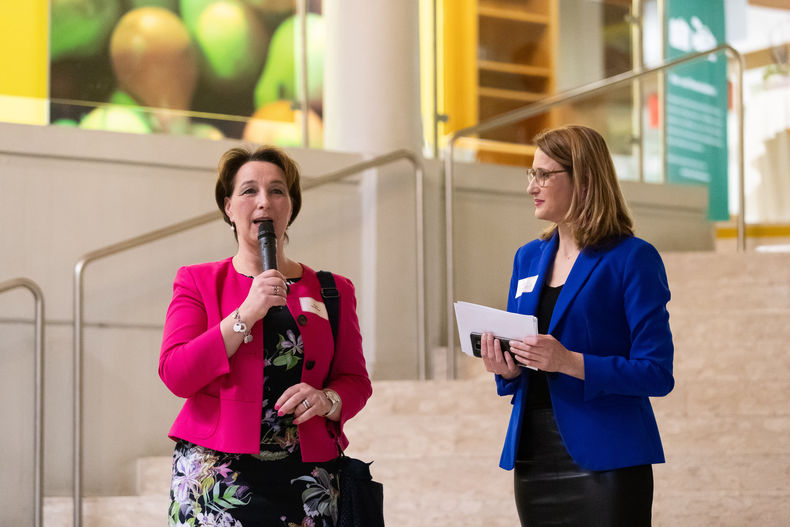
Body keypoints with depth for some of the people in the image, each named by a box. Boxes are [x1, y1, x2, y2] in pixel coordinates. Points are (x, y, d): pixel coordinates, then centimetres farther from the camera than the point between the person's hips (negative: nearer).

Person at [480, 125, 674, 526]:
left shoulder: (631, 259, -7)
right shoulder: (528, 258, 14)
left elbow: (657, 373, -13)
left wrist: (570, 362, -24)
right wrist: (506, 370, -4)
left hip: (604, 460, -6)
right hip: (534, 458, 6)